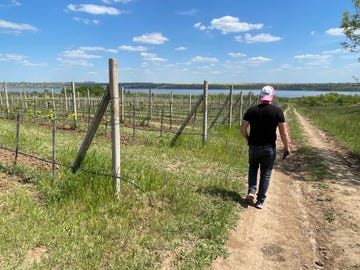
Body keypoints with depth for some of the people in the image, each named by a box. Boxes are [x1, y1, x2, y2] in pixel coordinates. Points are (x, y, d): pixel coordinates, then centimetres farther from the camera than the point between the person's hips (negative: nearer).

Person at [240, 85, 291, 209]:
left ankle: (251, 191, 9)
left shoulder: (252, 110, -2)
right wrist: (287, 147, 1)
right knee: (266, 173, 10)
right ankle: (260, 201, 15)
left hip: (253, 146, 2)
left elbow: (242, 128, -2)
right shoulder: (277, 111, -7)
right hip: (269, 148, -1)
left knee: (253, 167, 24)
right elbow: (284, 132, -10)